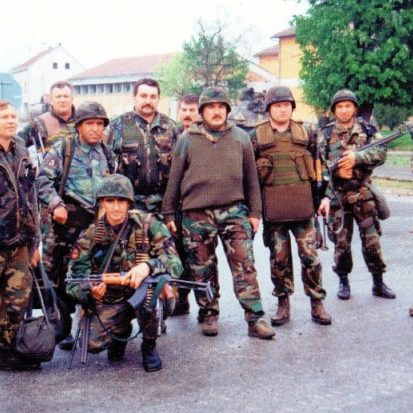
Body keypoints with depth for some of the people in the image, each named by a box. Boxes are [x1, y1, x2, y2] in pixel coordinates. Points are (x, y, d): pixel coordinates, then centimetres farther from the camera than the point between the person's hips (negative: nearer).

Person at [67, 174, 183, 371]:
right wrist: (90, 292, -31)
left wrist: (148, 266, -40)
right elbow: (74, 282, -8)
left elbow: (175, 264, -20)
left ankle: (149, 345, -9)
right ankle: (122, 330, 15)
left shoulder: (148, 224, -12)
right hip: (110, 301, 1)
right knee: (93, 343, -24)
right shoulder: (91, 235, -6)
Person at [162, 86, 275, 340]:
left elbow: (251, 178, 12)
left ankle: (255, 319, 0)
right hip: (196, 215, 0)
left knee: (245, 267, -4)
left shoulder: (241, 138, 9)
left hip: (234, 211, 0)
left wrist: (255, 212, 8)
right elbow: (174, 179, 7)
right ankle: (210, 315, 21)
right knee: (203, 270, 7)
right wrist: (169, 213, 5)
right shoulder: (187, 140, 6)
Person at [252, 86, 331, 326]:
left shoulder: (305, 133, 10)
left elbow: (318, 167, 14)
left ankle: (317, 303, 13)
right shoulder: (257, 137, 5)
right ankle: (283, 304, 18)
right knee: (279, 257, 6)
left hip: (302, 205, 1)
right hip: (272, 207, -1)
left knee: (310, 254, 1)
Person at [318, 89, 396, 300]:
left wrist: (356, 158, -22)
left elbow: (380, 153, -8)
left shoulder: (367, 130, 6)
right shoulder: (325, 134, 5)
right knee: (341, 241, 6)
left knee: (371, 239, 0)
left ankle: (378, 283, 12)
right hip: (337, 196, 0)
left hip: (363, 194, 0)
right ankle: (343, 281, 21)